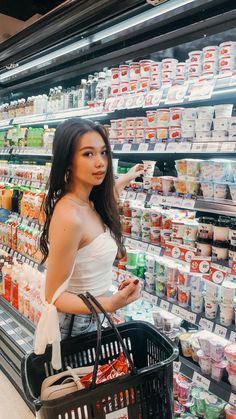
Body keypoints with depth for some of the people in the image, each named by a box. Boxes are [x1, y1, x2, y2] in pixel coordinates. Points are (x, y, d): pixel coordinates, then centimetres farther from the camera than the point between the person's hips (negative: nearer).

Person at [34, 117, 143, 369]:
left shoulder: (87, 203, -5)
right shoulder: (69, 217, -32)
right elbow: (53, 296, -26)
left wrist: (126, 179, 31)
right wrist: (111, 305, -40)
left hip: (90, 318, 8)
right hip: (73, 324, -8)